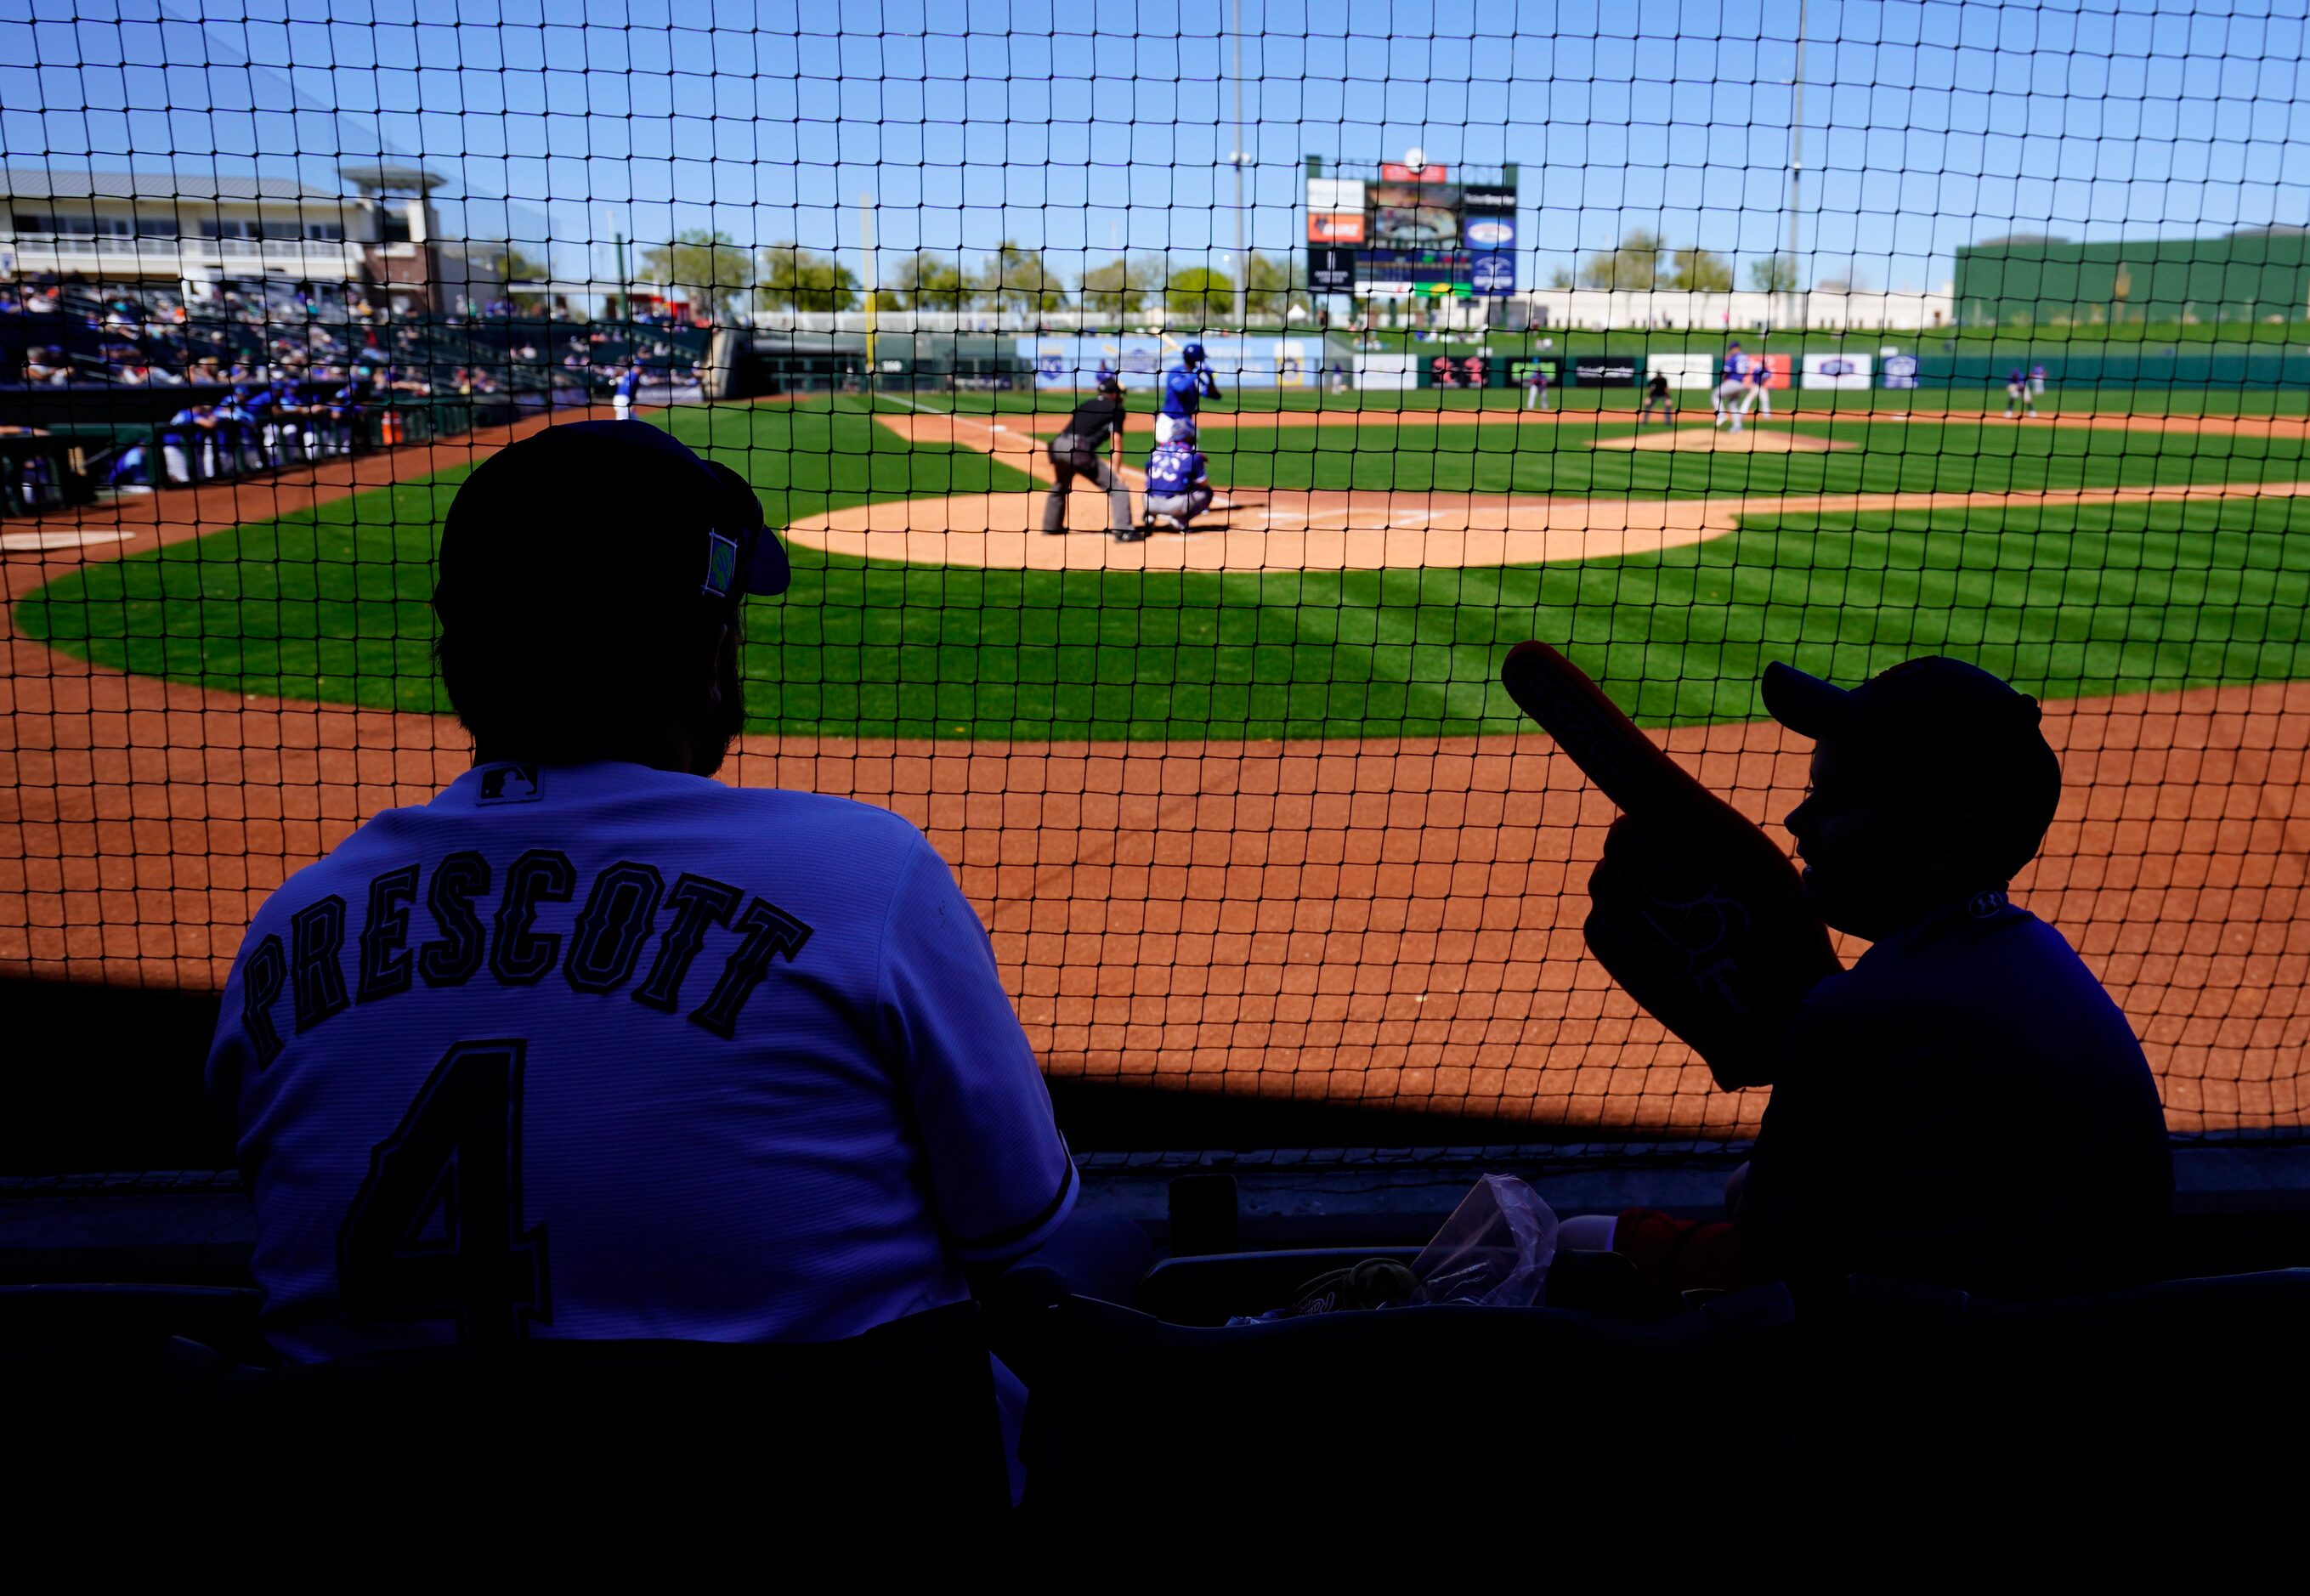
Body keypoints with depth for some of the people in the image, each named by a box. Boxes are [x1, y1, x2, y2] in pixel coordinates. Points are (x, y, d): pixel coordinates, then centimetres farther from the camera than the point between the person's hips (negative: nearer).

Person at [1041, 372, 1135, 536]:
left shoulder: (1086, 404, 29)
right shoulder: (1116, 408, 10)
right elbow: (1116, 440, -1)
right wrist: (1116, 471, -3)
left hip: (1058, 444, 7)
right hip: (1079, 450, -7)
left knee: (1059, 487, 33)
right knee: (1117, 486, -3)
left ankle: (1051, 526, 43)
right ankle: (1123, 529, -15)